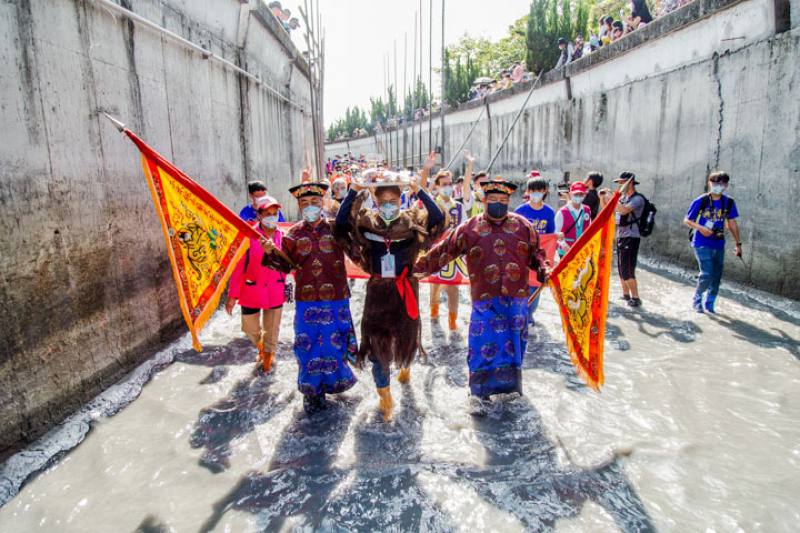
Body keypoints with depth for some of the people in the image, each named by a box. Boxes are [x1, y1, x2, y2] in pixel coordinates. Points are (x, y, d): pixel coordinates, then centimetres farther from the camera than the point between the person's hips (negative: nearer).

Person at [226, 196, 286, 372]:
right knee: (250, 328, 13)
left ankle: (267, 355, 37)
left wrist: (284, 286, 6)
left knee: (272, 329, 13)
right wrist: (233, 295, -11)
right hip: (252, 291, -2)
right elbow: (238, 266, -12)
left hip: (275, 291, 2)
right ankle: (261, 346, 46)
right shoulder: (249, 236, -15)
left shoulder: (282, 236, -5)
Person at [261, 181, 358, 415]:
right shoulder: (293, 233, 4)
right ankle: (312, 390, 26)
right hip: (306, 301, 1)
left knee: (334, 344, 7)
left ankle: (332, 382, 32)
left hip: (335, 299, -1)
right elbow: (286, 265, 8)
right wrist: (272, 252, -11)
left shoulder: (335, 228, -1)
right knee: (307, 345, 7)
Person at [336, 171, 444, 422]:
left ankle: (405, 366, 53)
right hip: (377, 290, 0)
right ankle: (384, 396, 18)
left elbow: (438, 218, -20)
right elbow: (340, 222, -17)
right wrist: (354, 191, -23)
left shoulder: (411, 220, -6)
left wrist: (418, 190, -26)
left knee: (406, 334, 17)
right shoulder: (365, 221, -3)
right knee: (377, 341, 1)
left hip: (405, 289, 0)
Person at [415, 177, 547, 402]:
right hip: (485, 299, -2)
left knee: (514, 343, 11)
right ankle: (479, 392, 15)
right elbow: (443, 250, 3)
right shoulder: (470, 228, 1)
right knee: (483, 344, -1)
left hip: (517, 298, 3)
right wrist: (420, 267, 3)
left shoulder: (522, 225, 7)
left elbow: (535, 252, 17)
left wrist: (541, 269, -1)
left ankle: (511, 385, 29)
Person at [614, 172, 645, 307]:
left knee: (627, 270, -9)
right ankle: (626, 295, 25)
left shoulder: (637, 199, -12)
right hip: (620, 236, 8)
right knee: (621, 269, 14)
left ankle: (635, 298, 0)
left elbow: (623, 210, -28)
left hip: (630, 238, -8)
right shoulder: (623, 197, 12)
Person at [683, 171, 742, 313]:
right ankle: (697, 300, 10)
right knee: (707, 274, -13)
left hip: (719, 244, 5)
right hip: (702, 244, -5)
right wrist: (700, 227, -22)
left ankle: (710, 304, 25)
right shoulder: (701, 201, -9)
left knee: (716, 277, 9)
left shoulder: (729, 202, 3)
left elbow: (732, 223, 11)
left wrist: (738, 243, 12)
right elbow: (687, 220, -3)